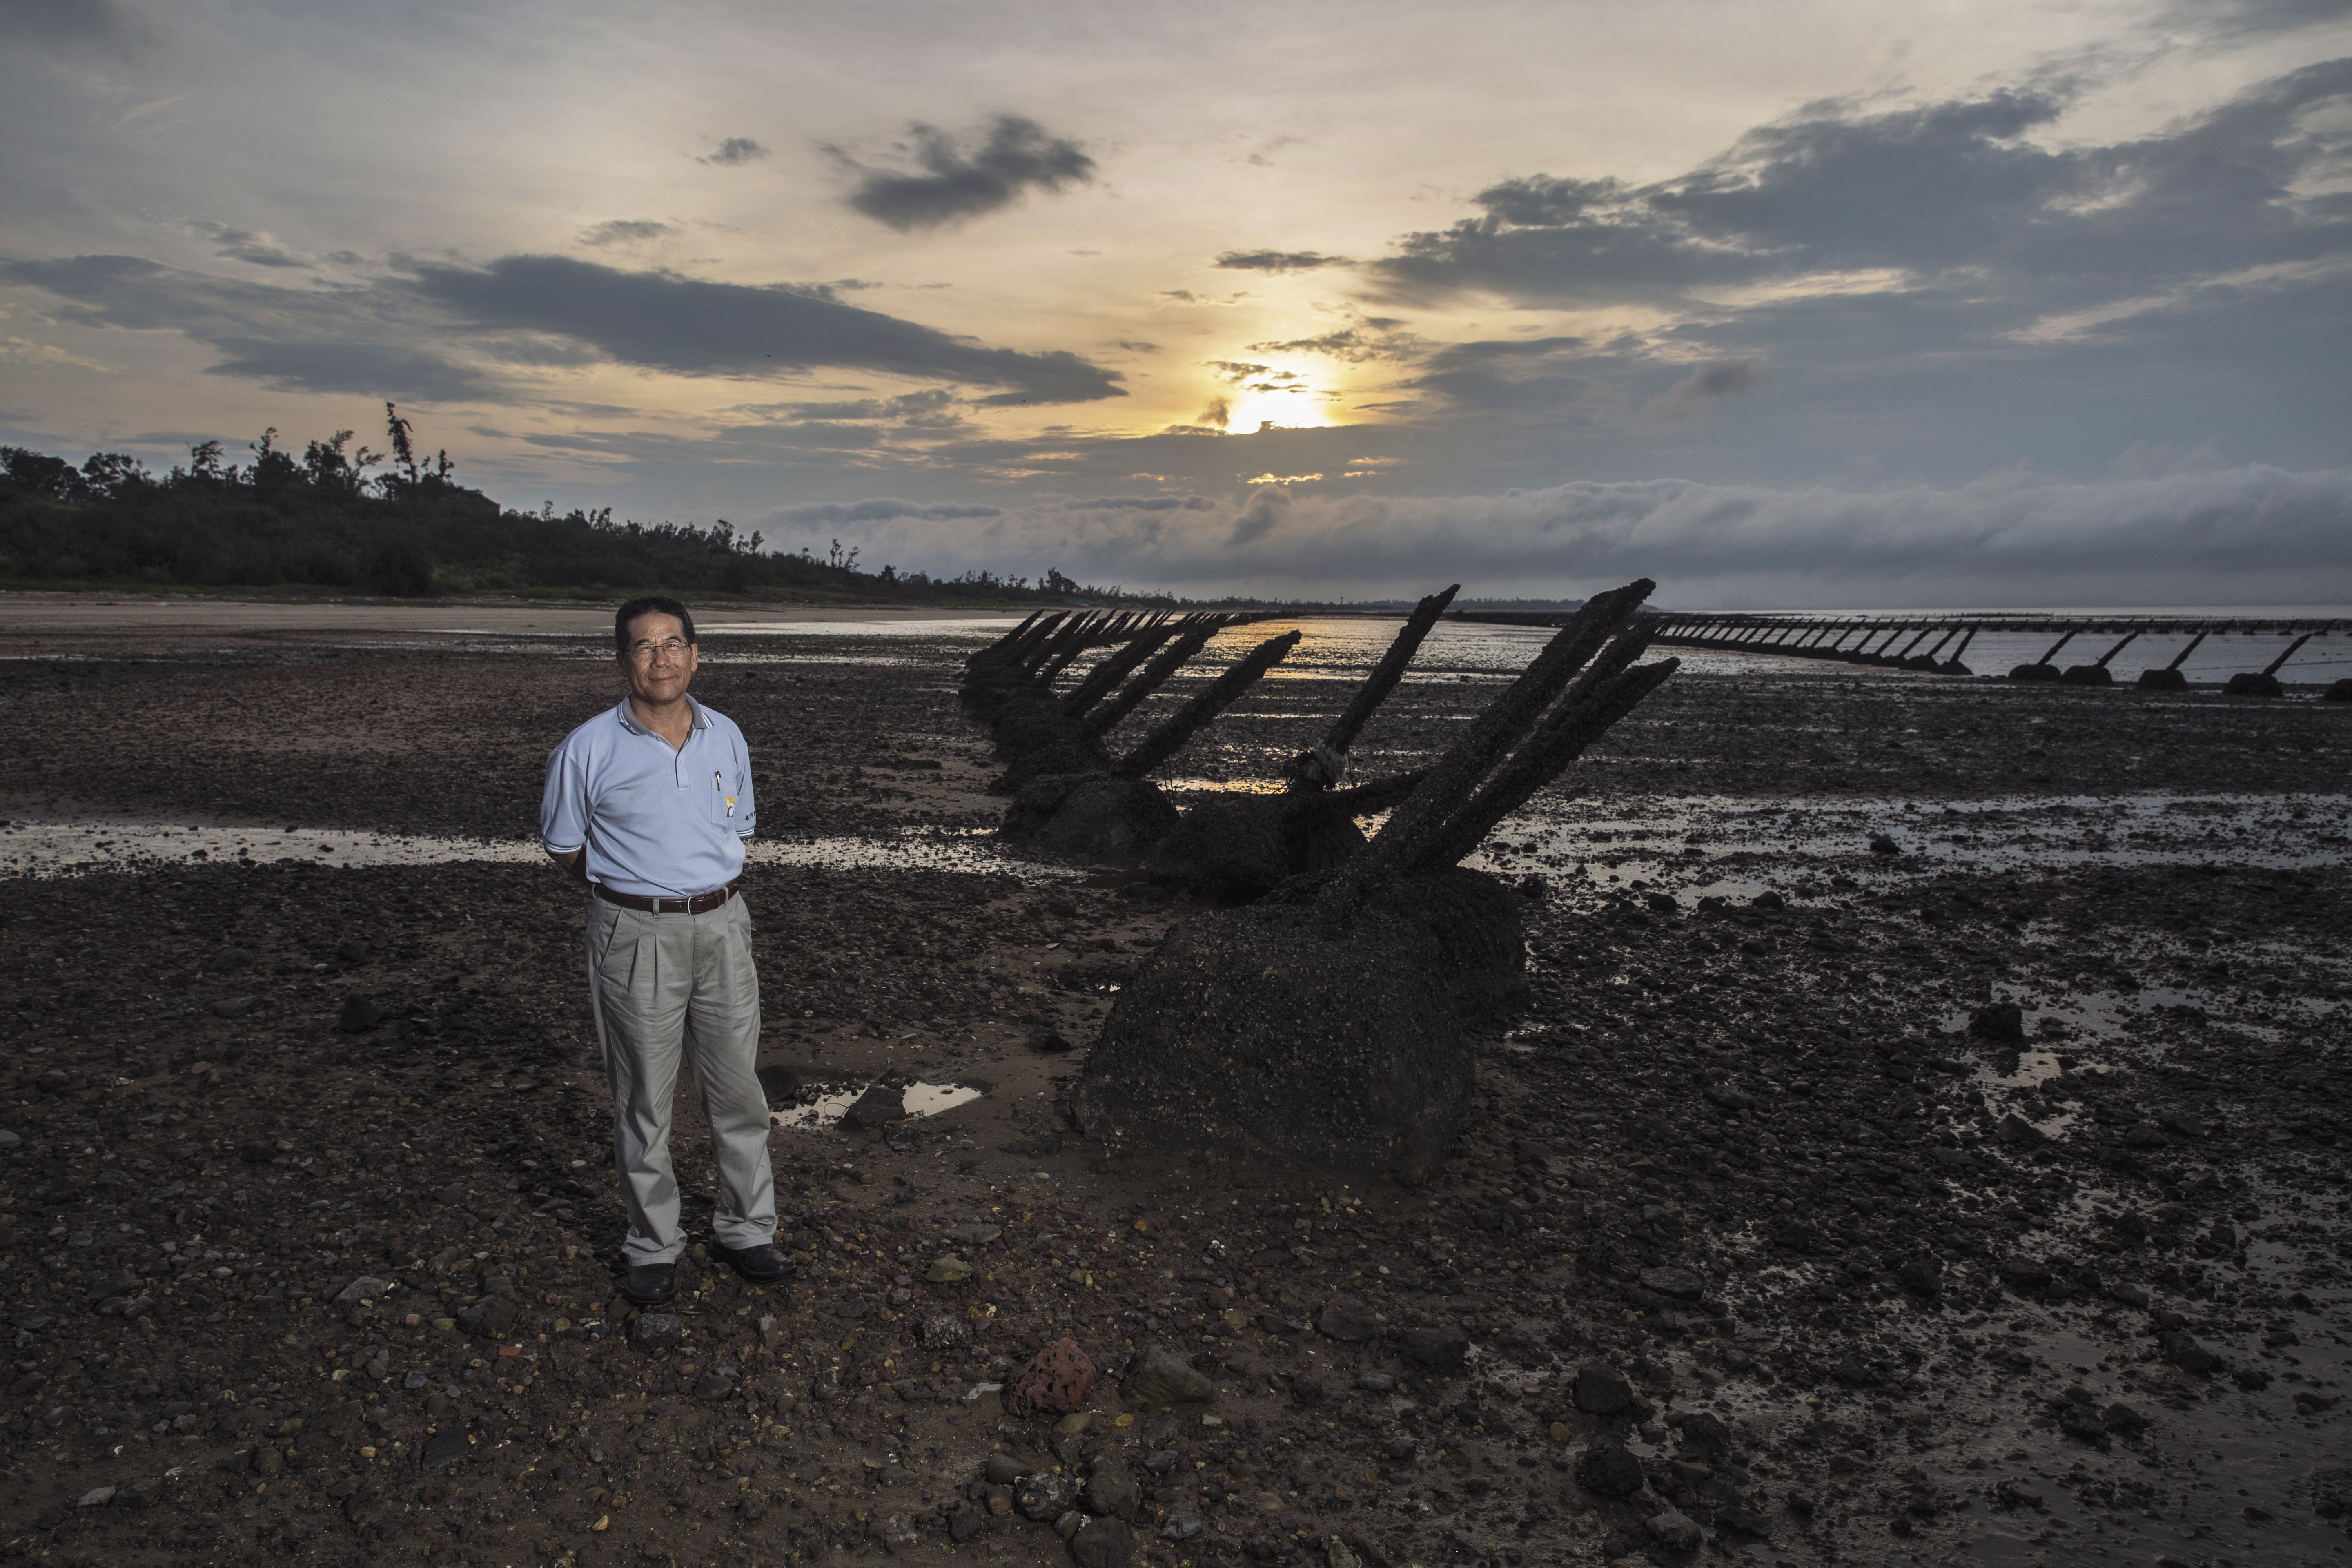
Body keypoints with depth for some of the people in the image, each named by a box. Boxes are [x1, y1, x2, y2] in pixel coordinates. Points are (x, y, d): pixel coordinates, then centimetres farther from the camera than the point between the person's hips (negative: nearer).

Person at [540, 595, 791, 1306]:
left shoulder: (726, 737, 4)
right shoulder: (588, 750, -8)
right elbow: (565, 847, 5)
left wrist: (708, 889, 9)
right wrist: (635, 890, 6)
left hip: (722, 926, 3)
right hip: (635, 935, -3)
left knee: (737, 1087, 10)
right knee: (643, 1099, 7)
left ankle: (746, 1229, 26)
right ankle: (653, 1245, 24)